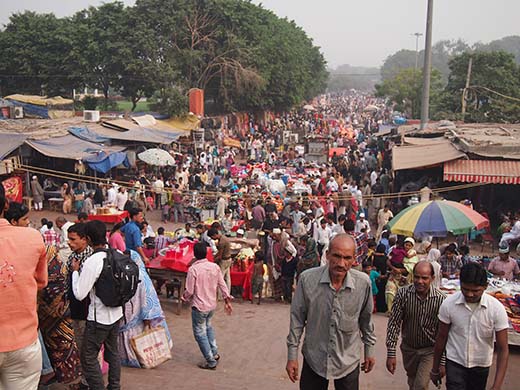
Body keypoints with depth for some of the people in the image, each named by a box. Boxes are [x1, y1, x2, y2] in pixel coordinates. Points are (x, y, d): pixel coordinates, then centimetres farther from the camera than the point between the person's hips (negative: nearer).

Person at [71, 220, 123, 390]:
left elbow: (79, 294, -20)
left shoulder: (92, 262, -24)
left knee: (89, 357, 7)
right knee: (112, 351, 22)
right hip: (116, 313, 7)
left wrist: (75, 271, -9)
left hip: (98, 317, -7)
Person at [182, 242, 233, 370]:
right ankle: (215, 353, 29)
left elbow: (189, 291, -16)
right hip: (212, 305, 6)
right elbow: (222, 285, 2)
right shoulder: (215, 267, -4)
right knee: (208, 326, 29)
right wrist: (227, 301, 13)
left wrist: (185, 297, 6)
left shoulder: (193, 269, -20)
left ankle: (211, 362, 10)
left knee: (200, 333, 7)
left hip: (199, 306, -6)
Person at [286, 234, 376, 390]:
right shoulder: (307, 279, -17)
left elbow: (366, 318, 3)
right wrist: (292, 355, -2)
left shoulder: (363, 283, -14)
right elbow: (297, 318, -5)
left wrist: (369, 351, 11)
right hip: (313, 359, 0)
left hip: (348, 362, 1)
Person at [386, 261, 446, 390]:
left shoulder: (441, 299, -21)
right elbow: (394, 323, -14)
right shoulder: (403, 294, -18)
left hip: (429, 350, -2)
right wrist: (391, 353, -17)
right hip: (408, 347, 2)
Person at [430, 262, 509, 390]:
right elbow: (441, 338, -4)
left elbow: (503, 349, -16)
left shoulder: (497, 309, -19)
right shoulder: (448, 304, -18)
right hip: (455, 363, -1)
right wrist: (435, 369, 5)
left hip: (481, 366, 1)